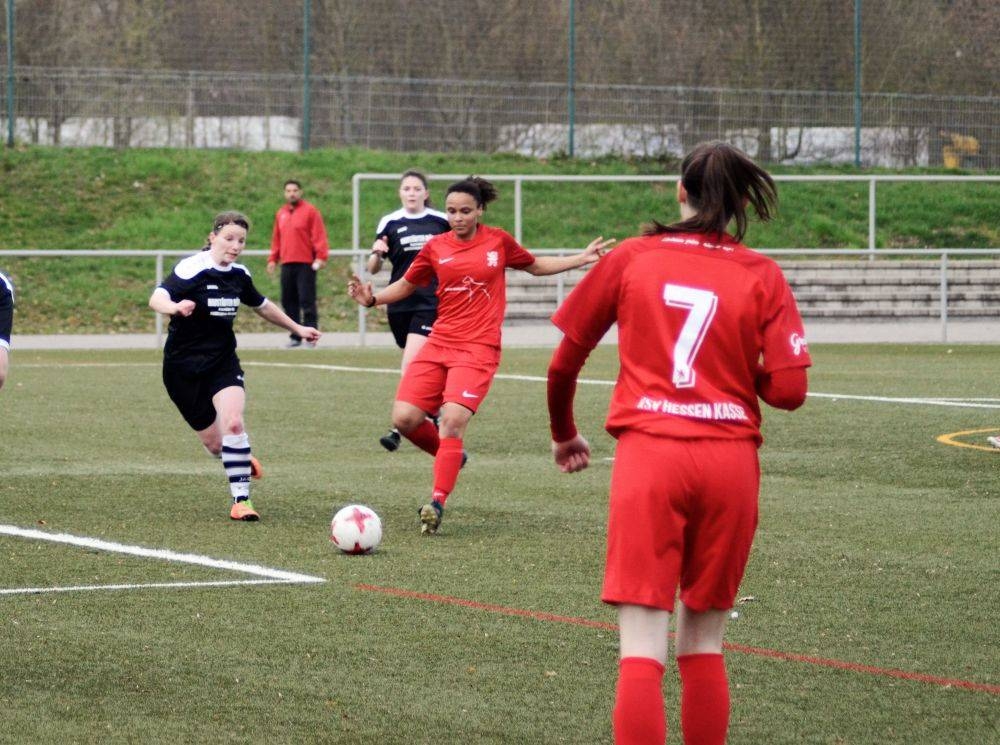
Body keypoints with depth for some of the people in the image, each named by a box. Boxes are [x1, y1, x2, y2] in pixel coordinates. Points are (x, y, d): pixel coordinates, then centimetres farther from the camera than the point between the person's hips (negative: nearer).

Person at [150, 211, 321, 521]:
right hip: (183, 367, -3)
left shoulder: (239, 274, 3)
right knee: (214, 444, 3)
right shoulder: (192, 269, -17)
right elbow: (156, 299, -32)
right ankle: (243, 459, 38)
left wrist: (297, 328, 29)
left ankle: (241, 501, -17)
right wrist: (175, 307, -54)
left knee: (233, 423, -22)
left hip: (223, 362, 3)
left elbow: (262, 306, 23)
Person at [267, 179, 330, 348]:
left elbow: (319, 236, -8)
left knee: (307, 300, -8)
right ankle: (295, 336, 11)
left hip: (306, 264, -6)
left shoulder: (310, 211, -1)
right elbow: (276, 238, 21)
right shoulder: (280, 213, 16)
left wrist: (321, 256, -17)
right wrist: (273, 259, 16)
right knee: (288, 301, 5)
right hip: (287, 264, 6)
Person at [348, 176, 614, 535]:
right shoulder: (435, 247, 6)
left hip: (479, 348, -3)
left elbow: (535, 266, 22)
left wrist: (581, 259, 17)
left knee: (452, 418, -22)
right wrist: (372, 298, 2)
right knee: (404, 418, -9)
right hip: (438, 344, 3)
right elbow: (407, 285, 19)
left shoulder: (498, 241, 4)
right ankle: (449, 456, 21)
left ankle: (437, 503, -19)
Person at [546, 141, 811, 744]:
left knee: (643, 649, -5)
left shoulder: (632, 258, 6)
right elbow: (788, 390, -4)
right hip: (731, 462, 1)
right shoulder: (762, 276, 4)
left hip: (648, 455, -1)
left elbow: (564, 361, 12)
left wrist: (564, 433, 30)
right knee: (704, 642, 15)